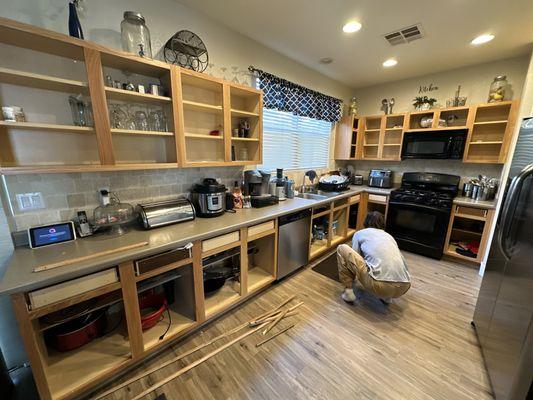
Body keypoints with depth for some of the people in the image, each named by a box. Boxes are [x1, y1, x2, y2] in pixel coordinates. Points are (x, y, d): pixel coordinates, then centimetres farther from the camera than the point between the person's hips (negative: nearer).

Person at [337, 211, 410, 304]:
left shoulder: (360, 233, 15)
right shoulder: (389, 236, 27)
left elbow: (355, 257, 22)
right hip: (403, 288, 6)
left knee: (342, 249, 9)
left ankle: (348, 292, 12)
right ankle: (386, 296, 21)